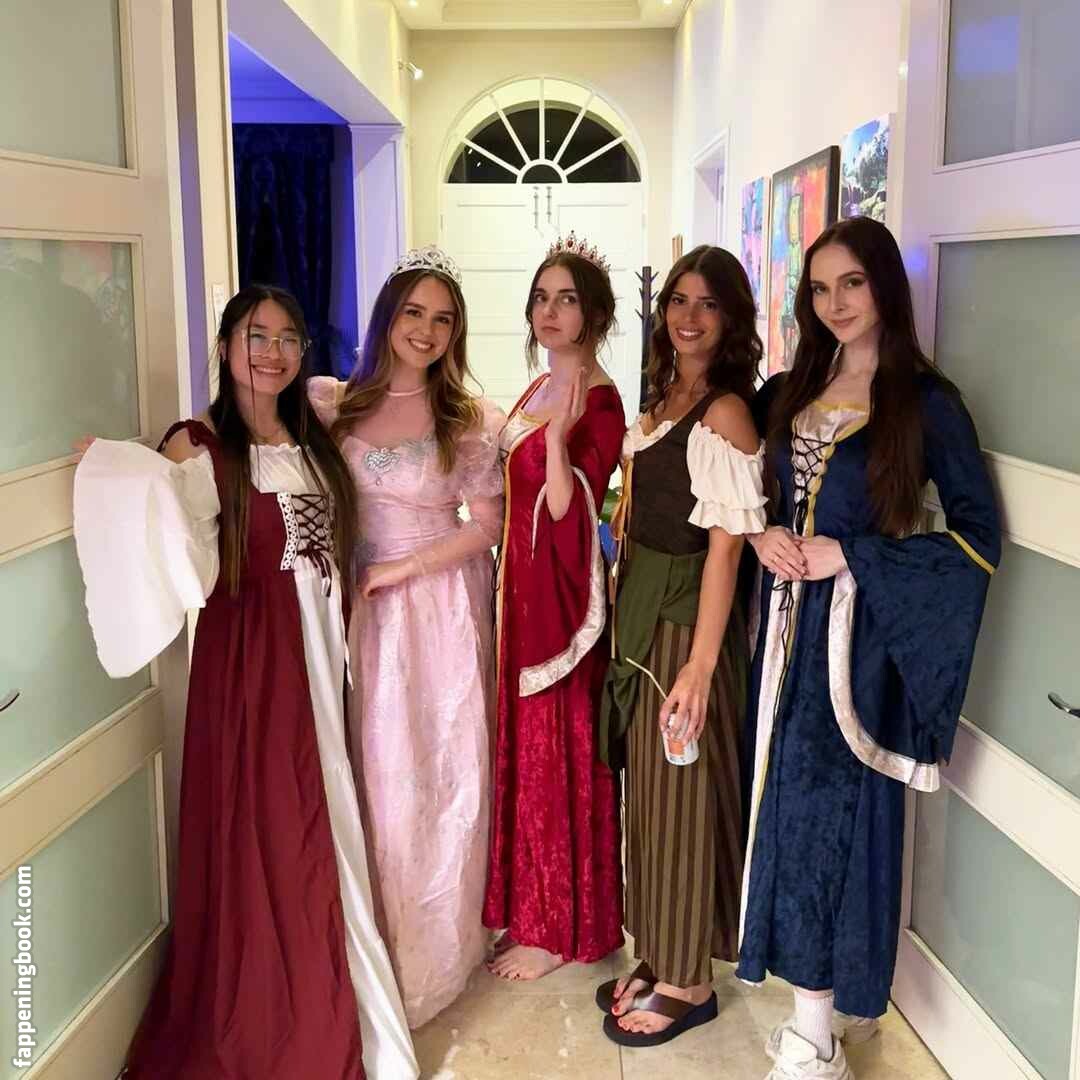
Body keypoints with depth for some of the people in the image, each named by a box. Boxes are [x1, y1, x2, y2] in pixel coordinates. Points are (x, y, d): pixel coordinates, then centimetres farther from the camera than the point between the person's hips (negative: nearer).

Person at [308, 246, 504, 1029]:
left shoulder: (473, 421, -4)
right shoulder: (331, 405, 2)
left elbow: (487, 526, -4)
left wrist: (401, 569, -11)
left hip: (440, 607, -2)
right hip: (358, 606, 2)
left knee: (440, 769, 5)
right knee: (372, 768, 8)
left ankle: (432, 953, 26)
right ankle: (372, 948, 28)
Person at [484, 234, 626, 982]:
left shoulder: (599, 402, -15)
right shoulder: (541, 390, 11)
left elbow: (570, 514, -24)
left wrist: (558, 433, -31)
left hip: (561, 596, -9)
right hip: (521, 589, 9)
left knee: (557, 758, 3)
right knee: (524, 749, 16)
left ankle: (557, 930, 18)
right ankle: (530, 903, 32)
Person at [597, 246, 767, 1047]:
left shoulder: (726, 413, -16)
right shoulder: (665, 397, 10)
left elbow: (725, 548, -19)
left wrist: (700, 664, -21)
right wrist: (627, 611, 11)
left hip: (687, 619, -8)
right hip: (642, 611, 8)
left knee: (682, 793, 3)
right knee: (647, 786, 16)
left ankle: (690, 982, 21)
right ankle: (661, 958, 32)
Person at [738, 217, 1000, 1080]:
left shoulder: (925, 402, -7)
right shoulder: (786, 394, 8)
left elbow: (979, 538, -9)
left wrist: (853, 556, -15)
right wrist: (762, 536, -5)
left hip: (858, 631, -5)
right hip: (790, 621, 5)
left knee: (830, 803, -1)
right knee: (790, 798, 10)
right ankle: (832, 997, 28)